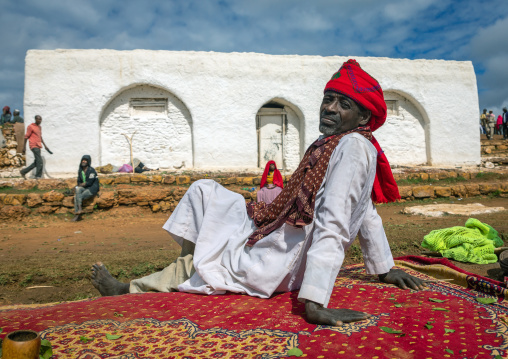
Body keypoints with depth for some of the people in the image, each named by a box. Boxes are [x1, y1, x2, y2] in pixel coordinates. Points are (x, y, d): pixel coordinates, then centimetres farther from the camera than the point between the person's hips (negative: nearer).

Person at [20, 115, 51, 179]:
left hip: (38, 146, 8)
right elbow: (26, 137, -6)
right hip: (34, 146, -8)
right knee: (39, 161, -13)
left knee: (36, 163, 9)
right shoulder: (30, 126, -5)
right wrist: (24, 147, -7)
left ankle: (23, 172, 21)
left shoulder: (39, 127, 18)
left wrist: (45, 145, 19)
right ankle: (38, 176, -6)